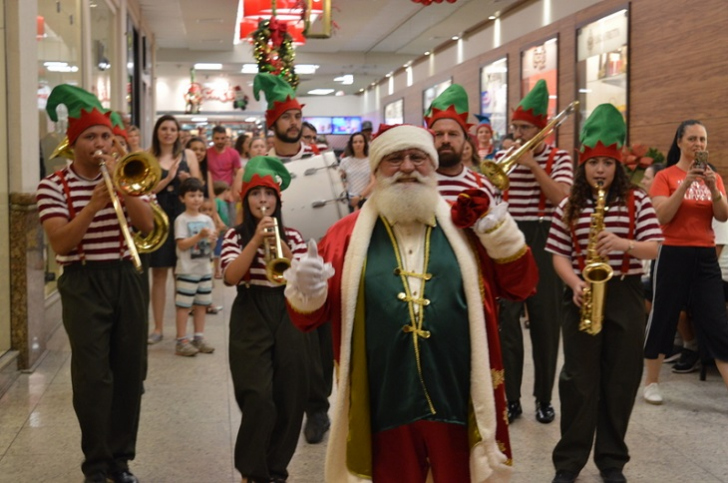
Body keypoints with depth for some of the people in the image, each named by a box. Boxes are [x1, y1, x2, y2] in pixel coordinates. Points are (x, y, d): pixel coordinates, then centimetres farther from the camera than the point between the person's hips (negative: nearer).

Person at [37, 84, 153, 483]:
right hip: (84, 284, -4)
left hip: (125, 279, 4)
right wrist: (94, 205, -24)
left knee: (129, 372, 7)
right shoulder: (53, 186, -4)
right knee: (93, 375, -4)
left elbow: (146, 225, -6)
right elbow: (60, 244, -14)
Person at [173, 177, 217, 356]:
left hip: (205, 269, 6)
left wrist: (212, 239, -10)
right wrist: (199, 236, -23)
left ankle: (199, 337, 20)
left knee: (201, 305, 11)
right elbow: (182, 245, -14)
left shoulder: (207, 219, 9)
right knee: (184, 306, -3)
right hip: (187, 270, -6)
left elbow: (211, 246, 12)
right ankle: (181, 341, 1)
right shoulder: (181, 219, -7)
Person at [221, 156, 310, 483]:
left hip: (287, 319, 3)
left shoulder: (291, 235, 8)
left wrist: (282, 249, -16)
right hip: (251, 321, -3)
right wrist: (256, 240, -20)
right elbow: (231, 276, -14)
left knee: (289, 399, 5)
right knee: (259, 400, -11)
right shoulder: (236, 235, 2)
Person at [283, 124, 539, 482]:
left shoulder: (463, 226, 4)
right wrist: (306, 293, -20)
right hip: (383, 408, 0)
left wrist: (500, 233, -9)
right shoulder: (348, 234, 1)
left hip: (459, 402, 1)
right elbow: (309, 316, 3)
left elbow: (521, 286, 6)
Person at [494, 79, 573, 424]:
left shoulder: (558, 158, 1)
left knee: (545, 321, 5)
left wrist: (532, 164, -16)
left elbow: (560, 196, -15)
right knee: (505, 319, 1)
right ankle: (510, 398, 11)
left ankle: (544, 398, 17)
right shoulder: (503, 156, 10)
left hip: (542, 240, -2)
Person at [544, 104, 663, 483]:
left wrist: (624, 244, -22)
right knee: (579, 379, 2)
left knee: (620, 380, 7)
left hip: (625, 296, 0)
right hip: (582, 296, 0)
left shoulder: (637, 201, 1)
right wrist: (575, 284, -14)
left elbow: (653, 248, -3)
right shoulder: (569, 206, 3)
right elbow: (559, 254, 3)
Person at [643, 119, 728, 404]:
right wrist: (685, 184, -20)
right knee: (663, 318, 5)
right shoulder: (665, 176, -3)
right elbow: (662, 216, -14)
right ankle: (651, 383, 19)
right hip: (674, 255, -4)